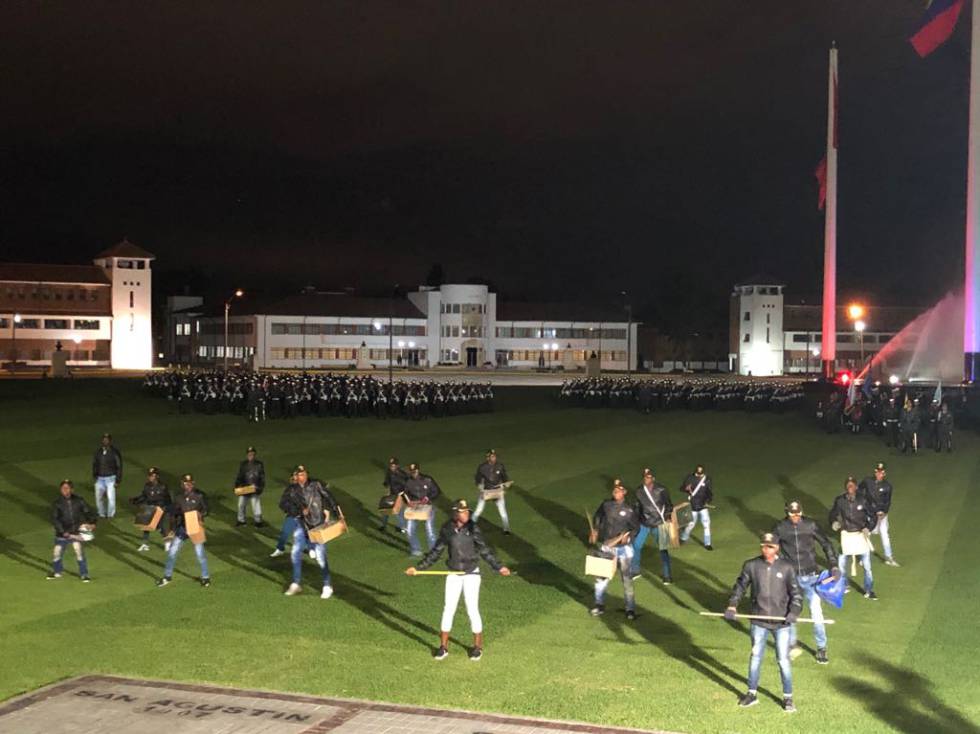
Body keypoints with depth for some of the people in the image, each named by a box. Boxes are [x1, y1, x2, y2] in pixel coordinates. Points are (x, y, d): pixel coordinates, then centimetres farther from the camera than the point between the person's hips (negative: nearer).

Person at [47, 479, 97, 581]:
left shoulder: (78, 501, -4)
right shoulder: (57, 503, -8)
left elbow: (89, 511, 6)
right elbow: (54, 519, -14)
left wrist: (92, 522, -11)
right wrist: (63, 531, -22)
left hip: (76, 532, 0)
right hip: (62, 534, 1)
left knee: (79, 553, -11)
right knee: (57, 553, 9)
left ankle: (84, 574, 4)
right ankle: (56, 571, 37)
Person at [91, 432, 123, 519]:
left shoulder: (115, 452, -7)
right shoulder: (98, 451, 4)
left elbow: (119, 467, -4)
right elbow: (94, 464, 13)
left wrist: (118, 480, -7)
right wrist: (94, 475, 1)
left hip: (110, 478, -4)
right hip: (99, 478, 4)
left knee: (111, 498, -7)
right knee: (99, 498, 6)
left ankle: (111, 515, 9)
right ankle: (101, 514, 24)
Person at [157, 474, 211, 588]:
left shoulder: (199, 495, -8)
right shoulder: (178, 497, -1)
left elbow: (206, 510, -1)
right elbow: (173, 513, 7)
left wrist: (201, 514, -22)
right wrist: (172, 527, 3)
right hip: (182, 528, 3)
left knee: (200, 553, -2)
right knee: (172, 552, 6)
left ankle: (205, 577, 15)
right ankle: (167, 576, 23)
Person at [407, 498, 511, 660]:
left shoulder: (472, 528, -12)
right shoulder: (446, 530, -6)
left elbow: (484, 550, -6)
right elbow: (435, 552, 4)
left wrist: (499, 567, -14)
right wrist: (418, 568, 2)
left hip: (471, 574, -2)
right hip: (453, 575, 2)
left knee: (472, 610, 0)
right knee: (448, 609, 6)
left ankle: (478, 646, 18)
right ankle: (443, 646, 20)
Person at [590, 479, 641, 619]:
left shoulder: (630, 509, -9)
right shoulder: (606, 505, -1)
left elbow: (636, 527, -2)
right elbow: (597, 518, 16)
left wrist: (628, 536, -19)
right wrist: (595, 531, 6)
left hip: (624, 548, -2)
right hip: (606, 547, 3)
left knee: (627, 578, 3)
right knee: (601, 576, 8)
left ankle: (630, 609, 15)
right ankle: (599, 605, 25)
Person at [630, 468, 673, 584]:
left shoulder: (661, 490, -12)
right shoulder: (639, 491, -3)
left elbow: (668, 504, 0)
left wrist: (668, 517, -10)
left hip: (659, 524, -3)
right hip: (643, 524, 3)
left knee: (663, 550, 2)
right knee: (636, 546, 4)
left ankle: (667, 576, 13)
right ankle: (634, 571, 23)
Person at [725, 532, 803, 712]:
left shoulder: (786, 567, -5)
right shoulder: (751, 565, -3)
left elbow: (796, 593, -2)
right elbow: (740, 586, 7)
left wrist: (794, 611, -17)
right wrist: (732, 606, -4)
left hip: (782, 623, -1)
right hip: (759, 622, 2)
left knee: (783, 660, 3)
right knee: (755, 657, 13)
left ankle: (788, 698, 18)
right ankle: (752, 693, 28)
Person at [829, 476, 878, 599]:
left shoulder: (863, 500, -12)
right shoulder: (840, 500, -9)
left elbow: (873, 516, -3)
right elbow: (833, 514, 5)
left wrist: (868, 528, -16)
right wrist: (834, 523, -16)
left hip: (861, 534, -2)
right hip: (846, 534, 2)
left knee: (867, 565, 1)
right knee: (842, 562, 11)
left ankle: (869, 591, 14)